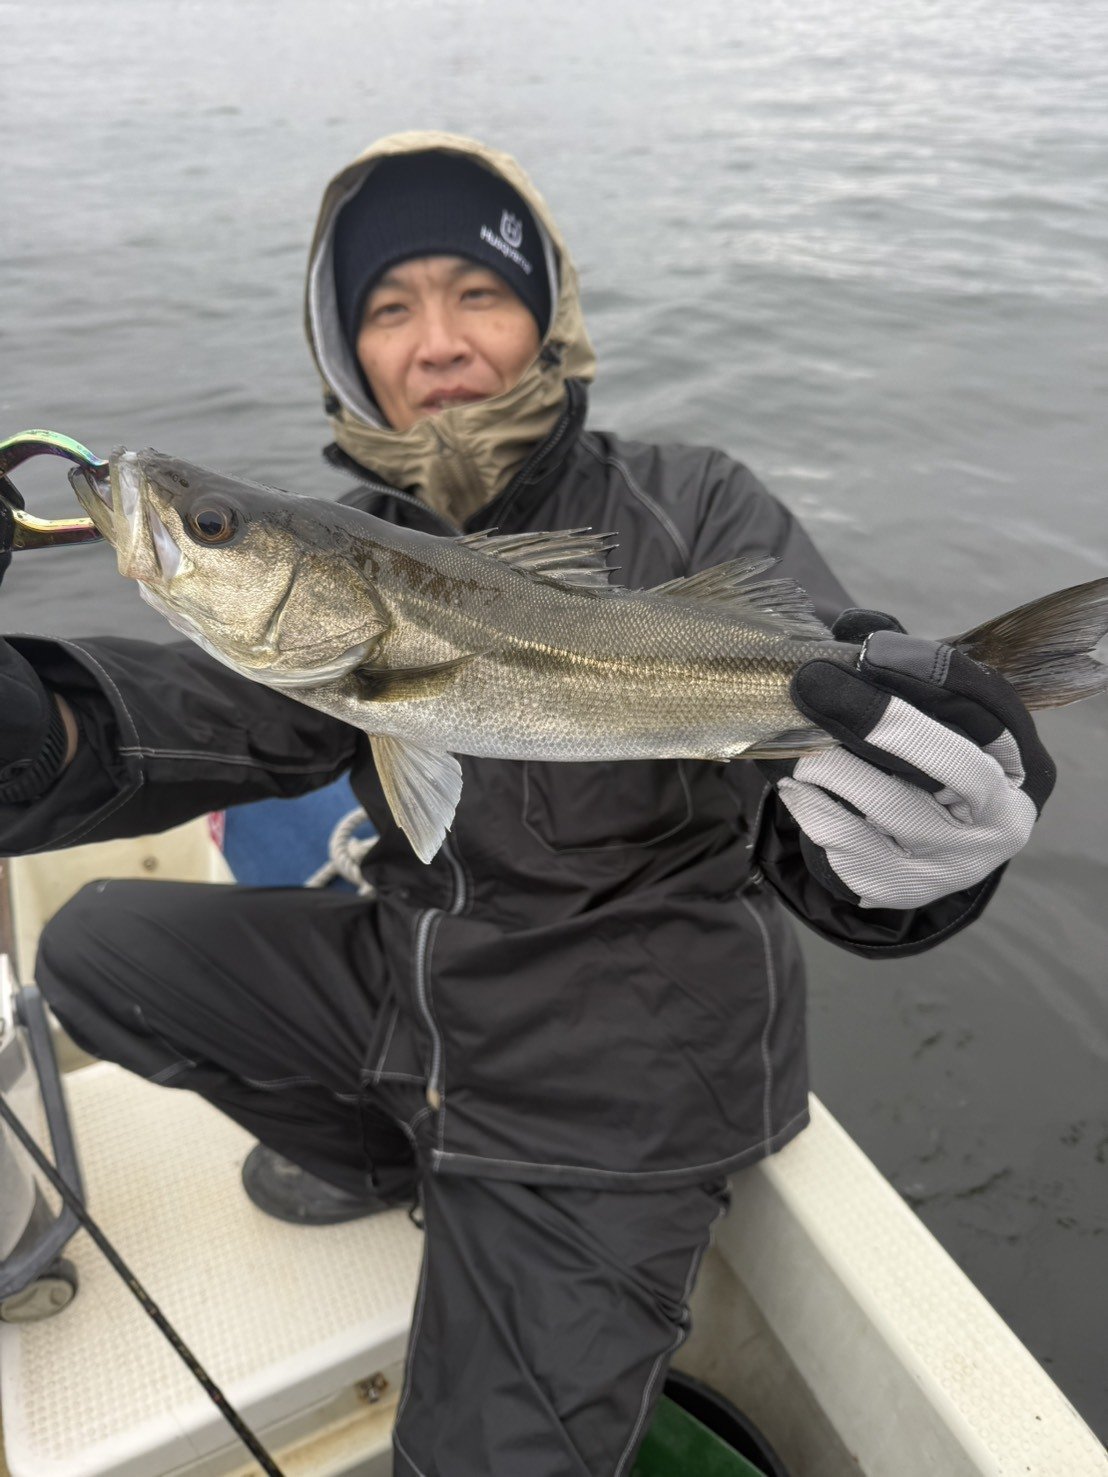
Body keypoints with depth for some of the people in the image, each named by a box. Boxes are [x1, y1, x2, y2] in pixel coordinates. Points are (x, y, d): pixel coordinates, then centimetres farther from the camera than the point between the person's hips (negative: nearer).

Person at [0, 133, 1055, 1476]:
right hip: (409, 976, 5)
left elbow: (824, 747, -26)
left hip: (609, 1080, -5)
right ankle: (373, 1155, 23)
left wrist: (889, 841, -50)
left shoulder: (690, 514, -15)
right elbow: (231, 710, -14)